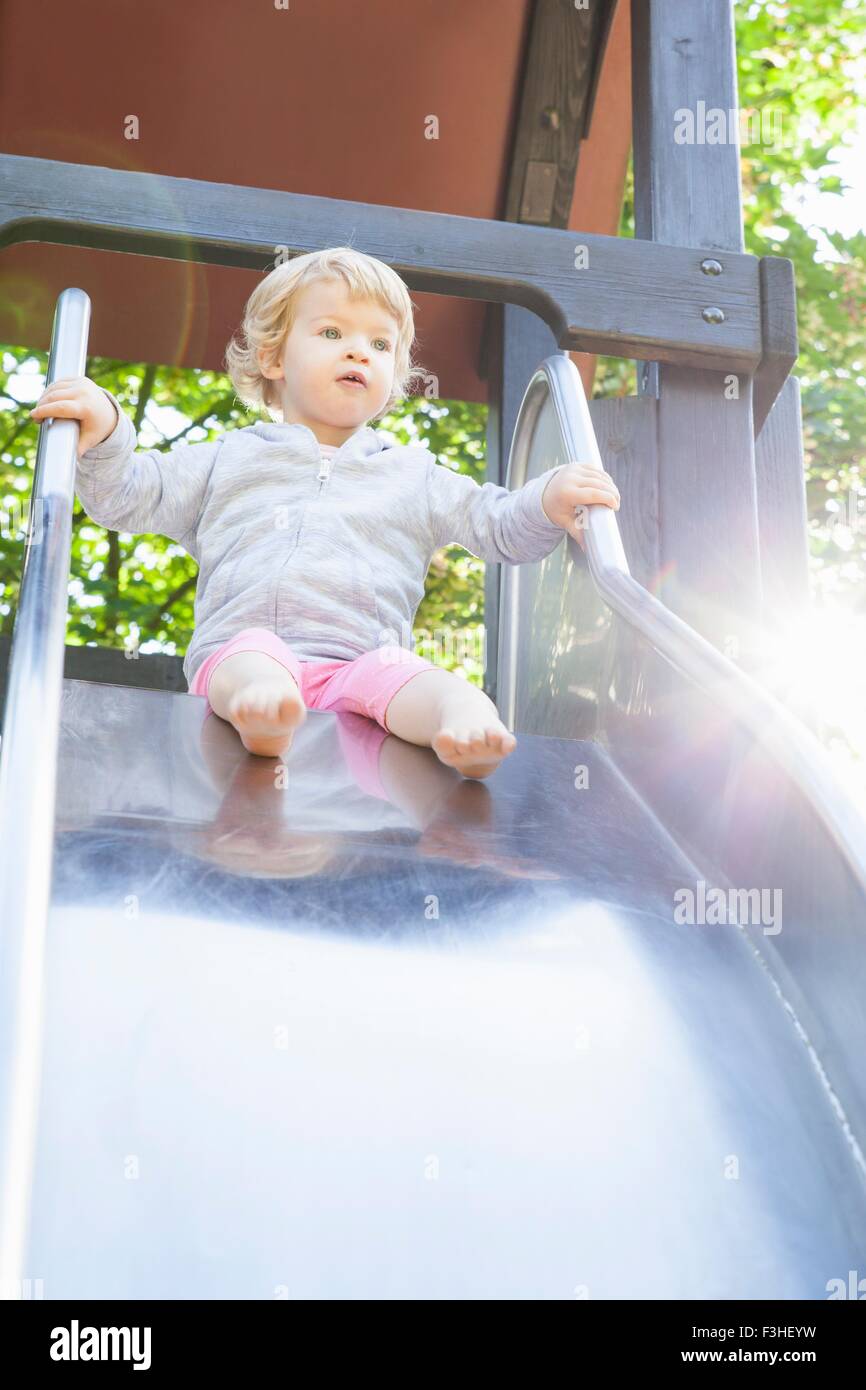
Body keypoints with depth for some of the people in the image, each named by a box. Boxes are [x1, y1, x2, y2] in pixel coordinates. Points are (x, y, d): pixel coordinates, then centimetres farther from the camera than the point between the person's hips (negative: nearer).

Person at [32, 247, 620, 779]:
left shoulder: (412, 474, 30)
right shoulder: (229, 460, 28)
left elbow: (496, 526, 23)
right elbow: (128, 497, 21)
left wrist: (550, 501, 0)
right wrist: (103, 434, 0)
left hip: (360, 662, 0)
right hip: (239, 652, 0)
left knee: (397, 674, -35)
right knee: (251, 652, -37)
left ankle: (465, 716, -64)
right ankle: (260, 709, -67)